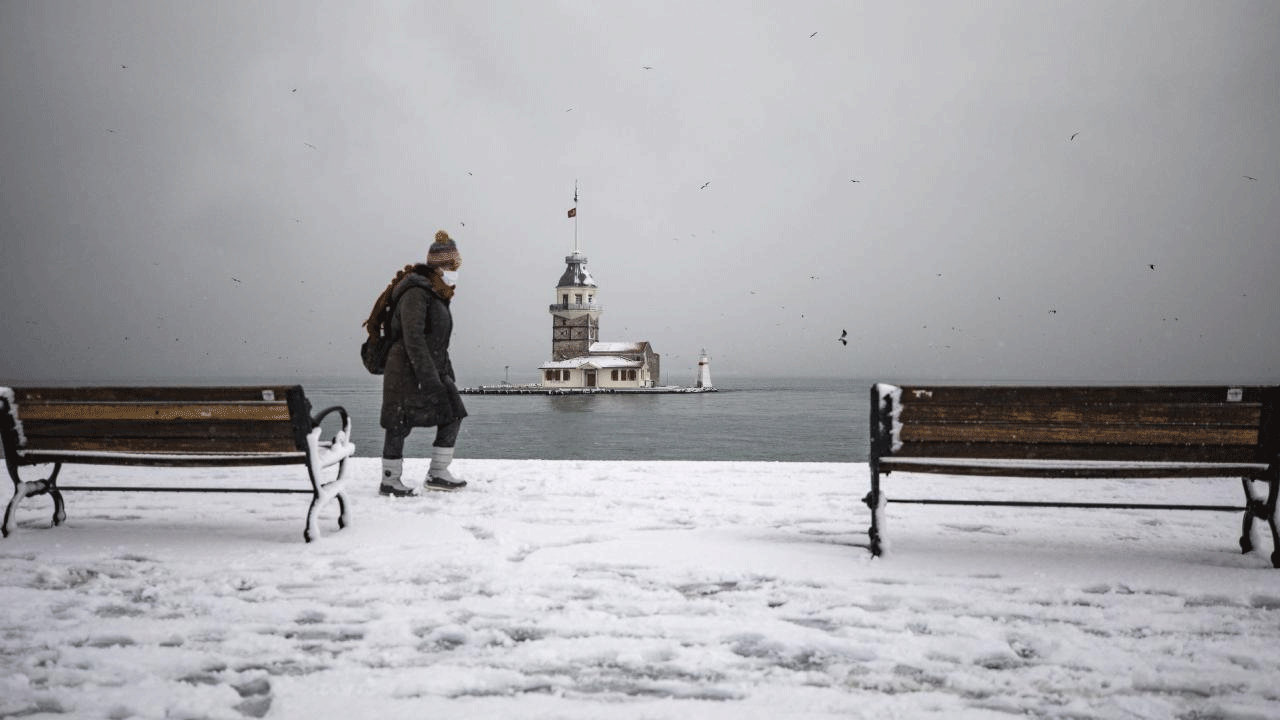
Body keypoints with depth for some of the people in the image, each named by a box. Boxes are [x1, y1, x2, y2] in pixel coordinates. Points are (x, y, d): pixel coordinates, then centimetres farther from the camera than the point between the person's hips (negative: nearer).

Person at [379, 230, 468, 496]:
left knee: (452, 416, 5)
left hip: (432, 370, 10)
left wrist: (447, 372, 21)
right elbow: (413, 337, -23)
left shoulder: (437, 295, 16)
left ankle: (437, 474, 11)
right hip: (407, 371, -10)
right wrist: (428, 376, -26)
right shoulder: (416, 294, -15)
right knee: (399, 425, -1)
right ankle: (389, 481, 10)